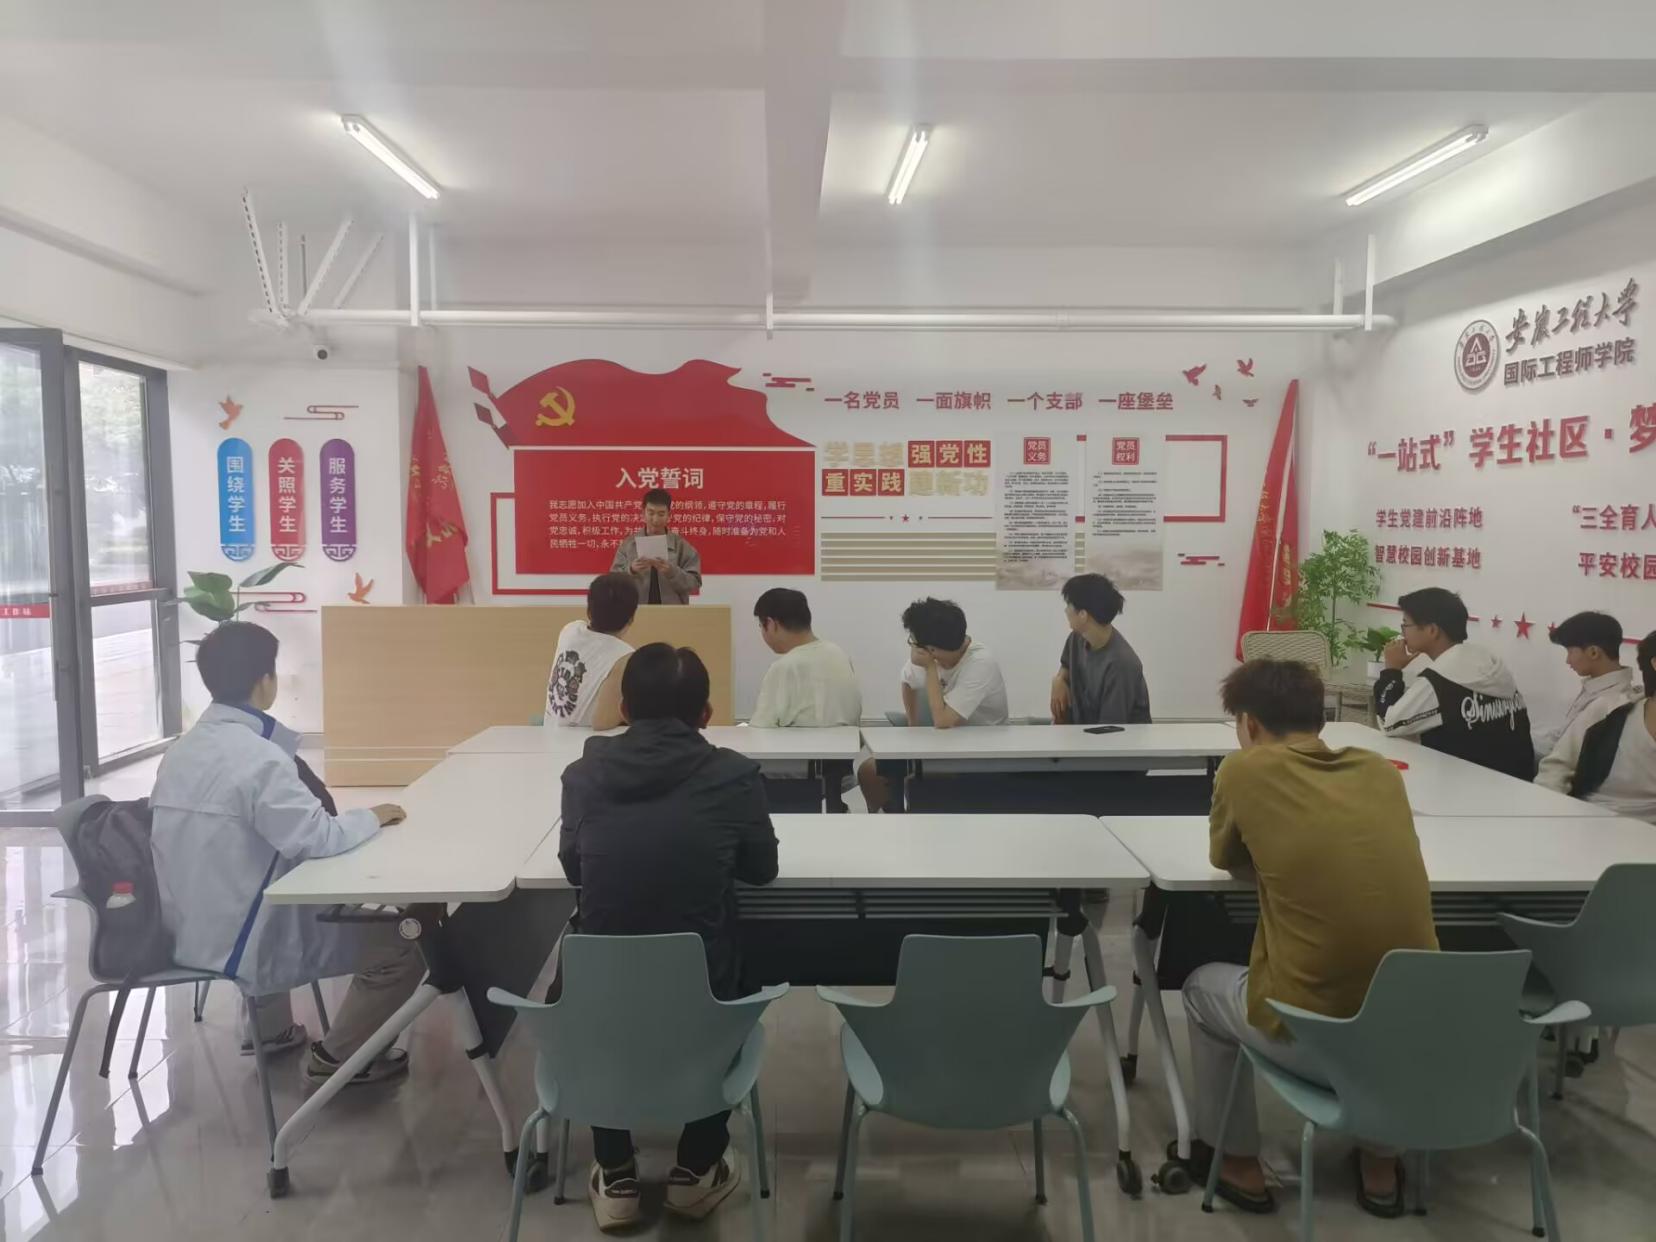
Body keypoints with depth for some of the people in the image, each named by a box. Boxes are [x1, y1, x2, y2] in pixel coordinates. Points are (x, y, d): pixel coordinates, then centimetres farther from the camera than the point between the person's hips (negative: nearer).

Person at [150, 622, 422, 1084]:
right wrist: (373, 817, -10)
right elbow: (317, 837, -28)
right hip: (238, 943, -9)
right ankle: (335, 1056, 11)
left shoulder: (183, 748, 3)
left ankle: (270, 1027, 42)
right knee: (401, 945, -4)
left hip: (188, 930, 9)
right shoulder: (259, 757, -23)